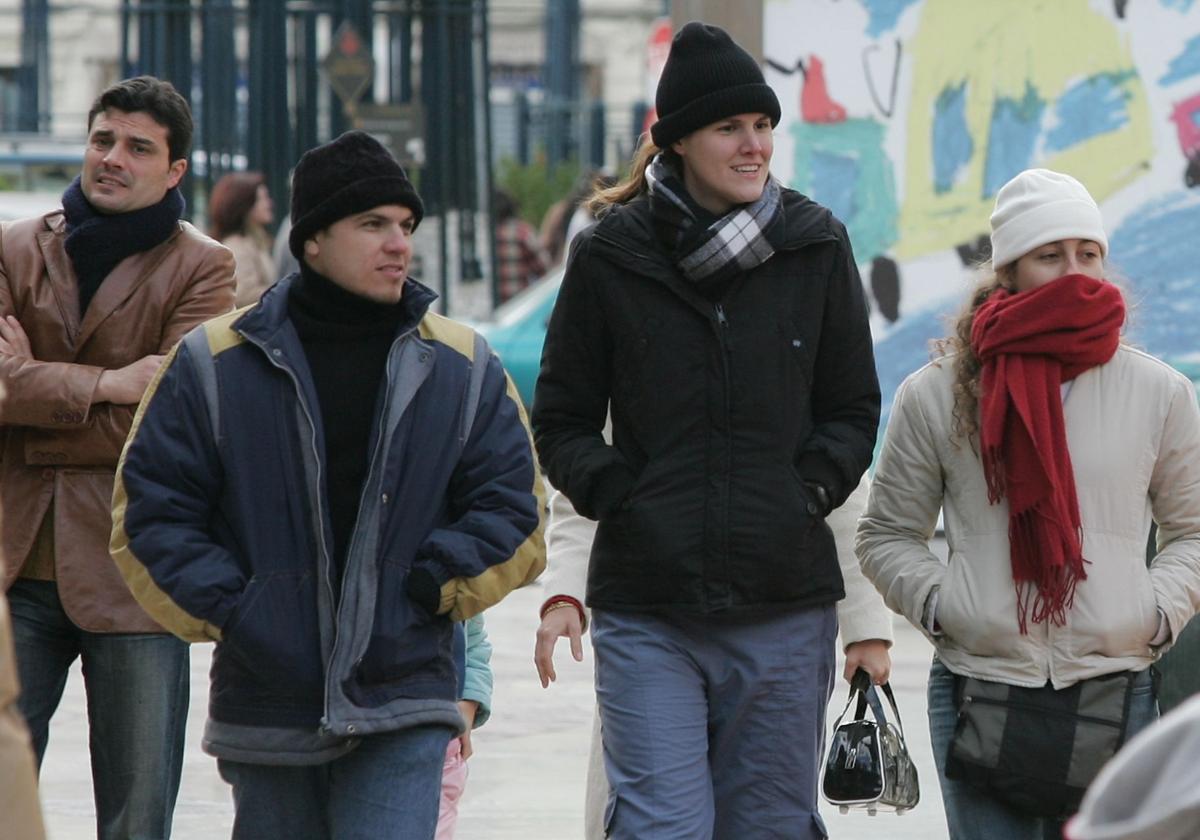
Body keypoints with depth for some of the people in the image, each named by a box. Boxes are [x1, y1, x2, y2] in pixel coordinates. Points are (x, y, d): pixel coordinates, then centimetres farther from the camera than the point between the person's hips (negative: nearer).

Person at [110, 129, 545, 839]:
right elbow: (149, 514, 3)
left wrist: (430, 587, -6)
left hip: (404, 712, -1)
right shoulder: (214, 365, 1)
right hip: (266, 712, 1)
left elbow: (513, 511, 6)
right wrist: (227, 612, -7)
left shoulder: (464, 369, 5)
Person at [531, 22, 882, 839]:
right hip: (647, 610, -2)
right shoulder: (611, 257, 0)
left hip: (785, 602, 2)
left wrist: (811, 489, -3)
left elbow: (854, 410, 13)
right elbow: (562, 421, 9)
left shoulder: (816, 248, 4)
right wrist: (616, 492, -7)